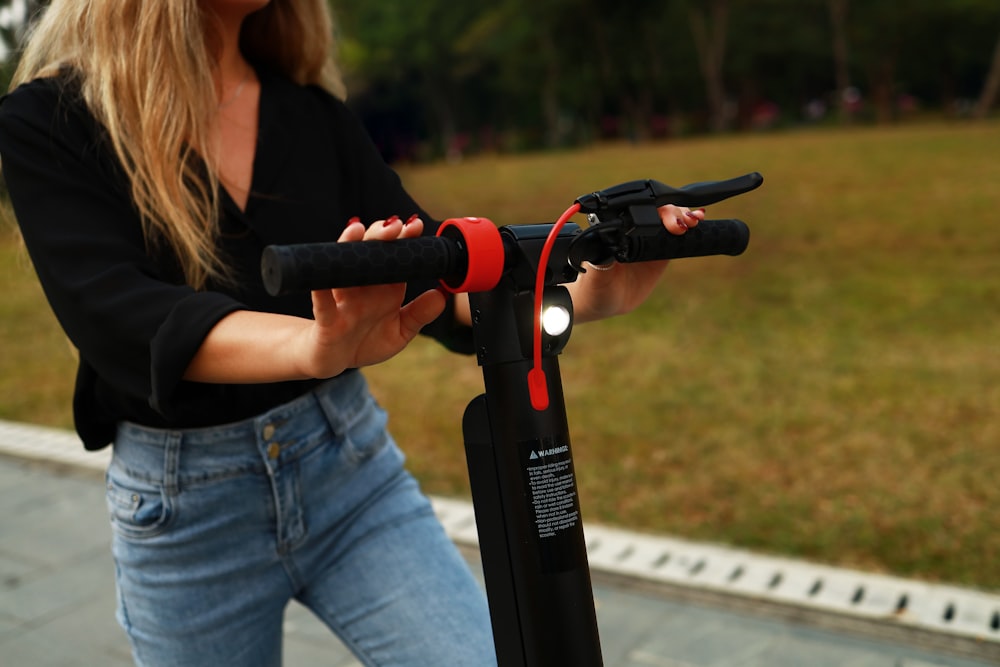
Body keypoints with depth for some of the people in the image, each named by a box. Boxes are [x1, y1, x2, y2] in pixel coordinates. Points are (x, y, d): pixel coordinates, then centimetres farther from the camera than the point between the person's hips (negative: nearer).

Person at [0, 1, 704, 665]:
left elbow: (430, 271, -6)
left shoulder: (315, 114, 3)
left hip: (351, 464, 3)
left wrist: (585, 288, -25)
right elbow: (112, 310, -25)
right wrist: (312, 349, -44)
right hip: (181, 509, -2)